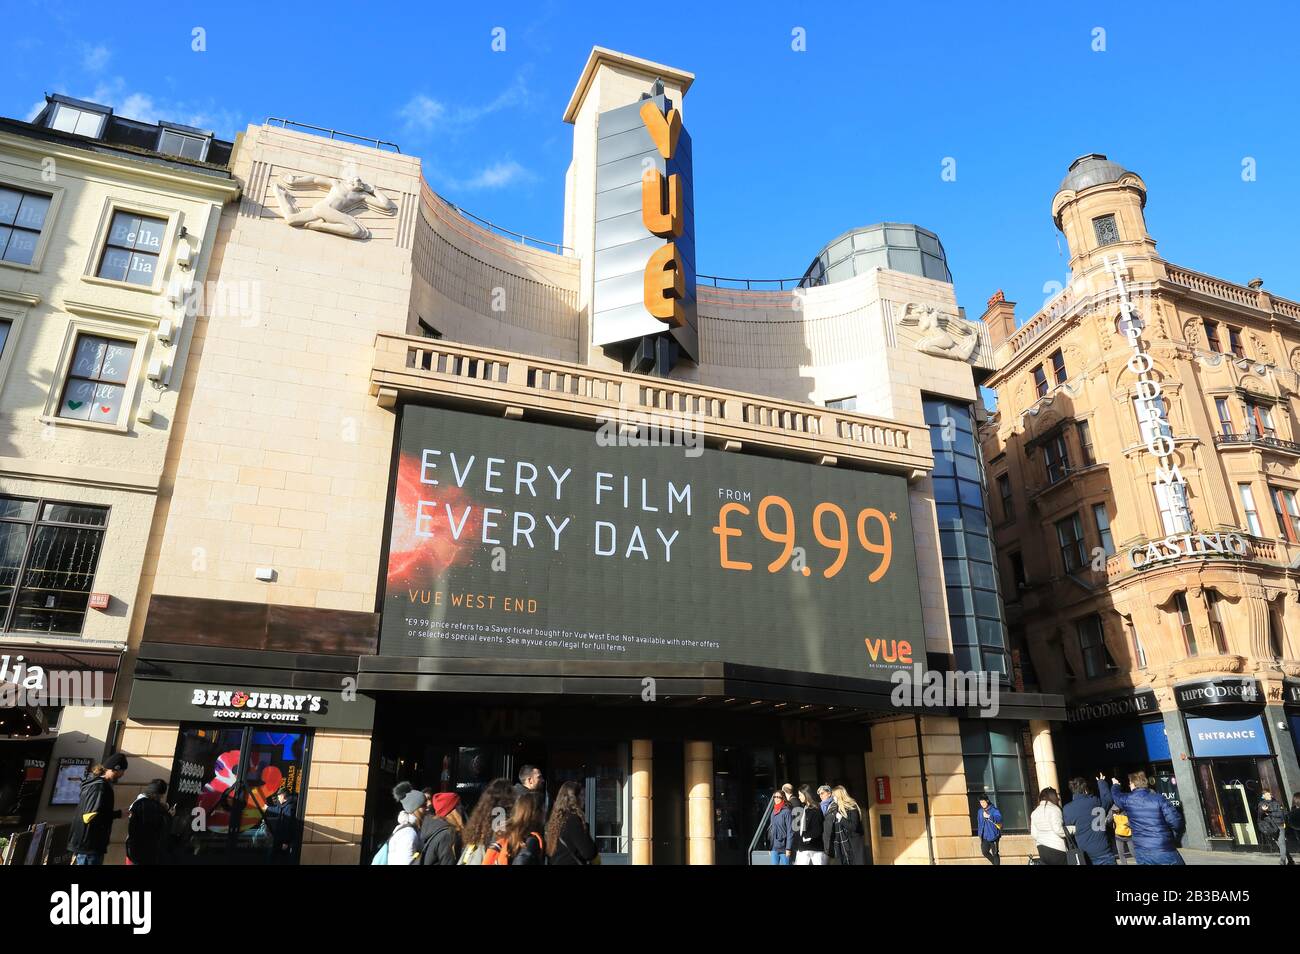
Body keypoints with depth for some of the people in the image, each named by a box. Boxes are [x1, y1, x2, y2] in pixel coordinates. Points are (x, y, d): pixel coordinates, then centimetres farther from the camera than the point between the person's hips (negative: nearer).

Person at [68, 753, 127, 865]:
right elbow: (90, 816, -24)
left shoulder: (94, 782, 13)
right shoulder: (100, 786, -17)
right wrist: (117, 814, -16)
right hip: (90, 845, -10)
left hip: (83, 843, 10)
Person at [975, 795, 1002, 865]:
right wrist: (980, 833, 18)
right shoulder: (980, 811, 9)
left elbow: (999, 818, -30)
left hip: (993, 835, -5)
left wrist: (989, 817, -45)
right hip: (984, 836, 5)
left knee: (995, 853, 1)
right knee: (984, 852, 1)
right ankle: (995, 863, 25)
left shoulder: (994, 810, -11)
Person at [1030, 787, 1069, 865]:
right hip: (1056, 848, -6)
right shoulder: (1054, 809, -8)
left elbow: (1034, 834, 9)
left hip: (1042, 849, 6)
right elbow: (1058, 829, -16)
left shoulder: (1034, 812, 11)